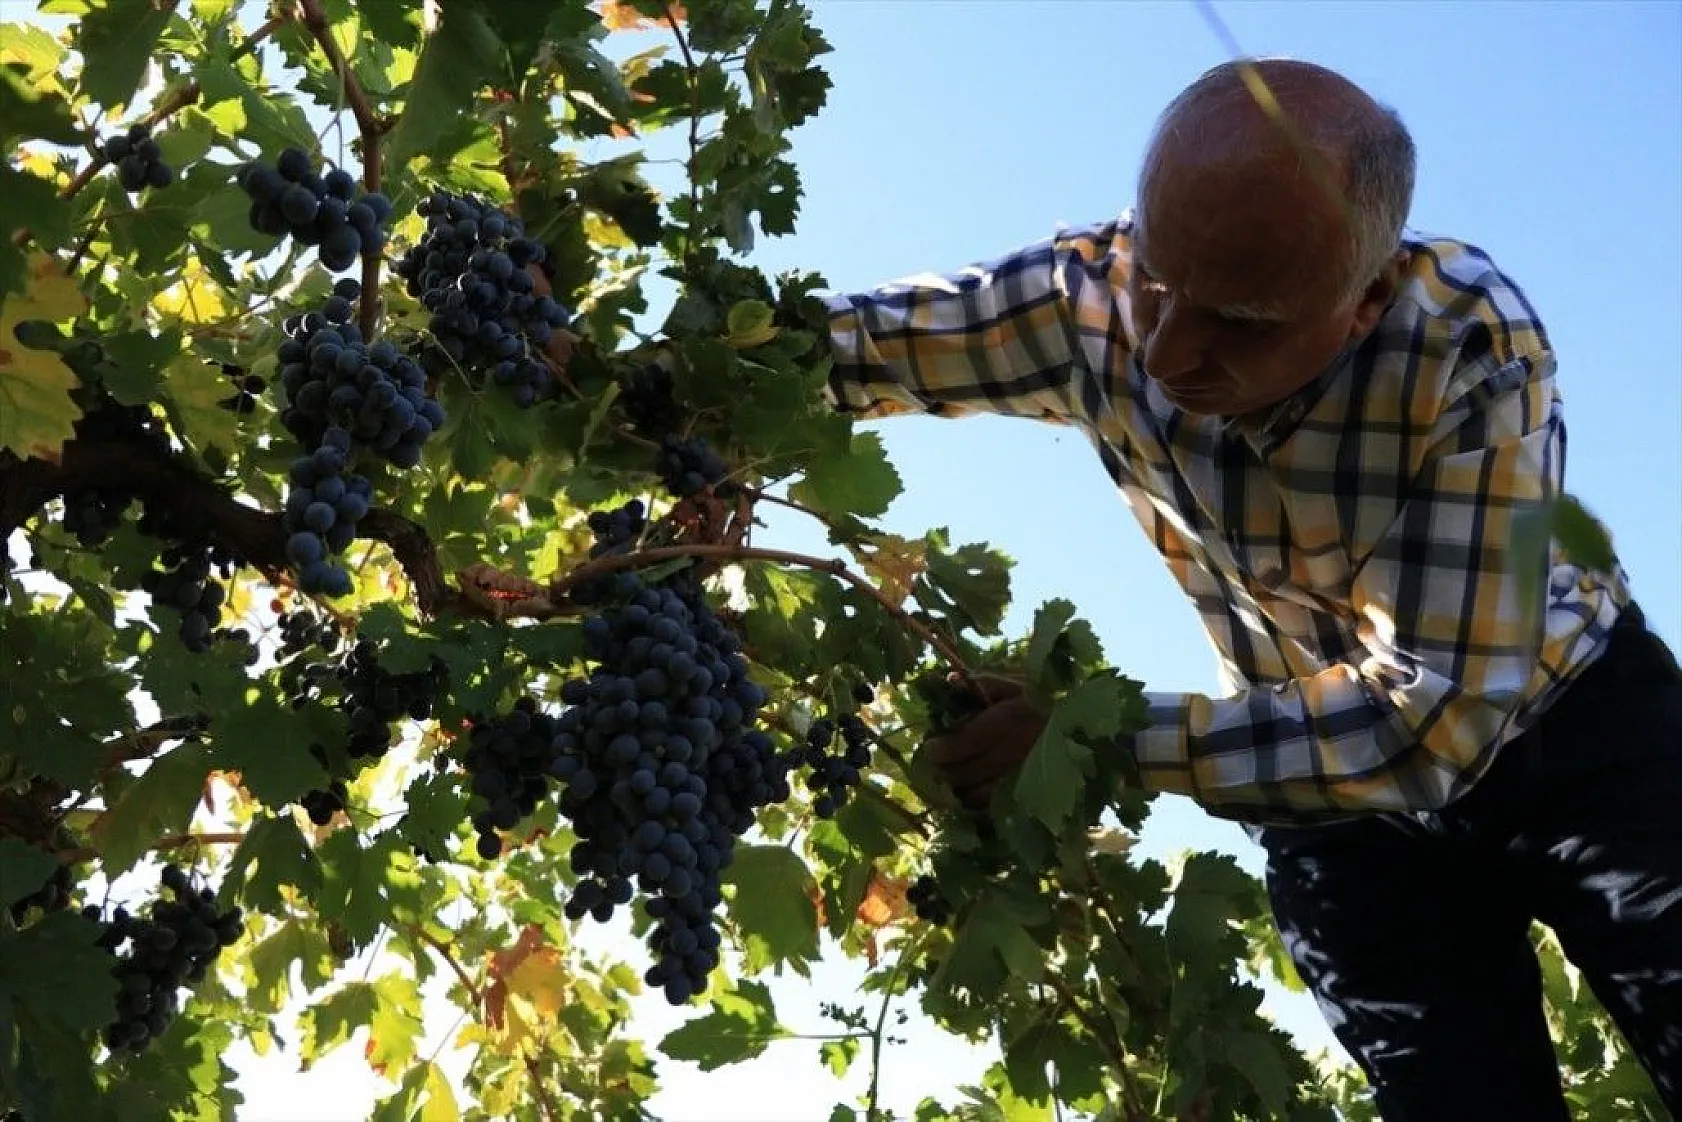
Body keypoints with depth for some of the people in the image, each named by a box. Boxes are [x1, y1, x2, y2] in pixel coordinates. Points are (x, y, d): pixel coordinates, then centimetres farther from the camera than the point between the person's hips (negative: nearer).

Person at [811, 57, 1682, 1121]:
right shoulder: (1088, 294, -21)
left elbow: (1436, 720, -34)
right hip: (1338, 775, 3)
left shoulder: (1473, 344, -32)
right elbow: (853, 335, -8)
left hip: (1574, 721, -2)